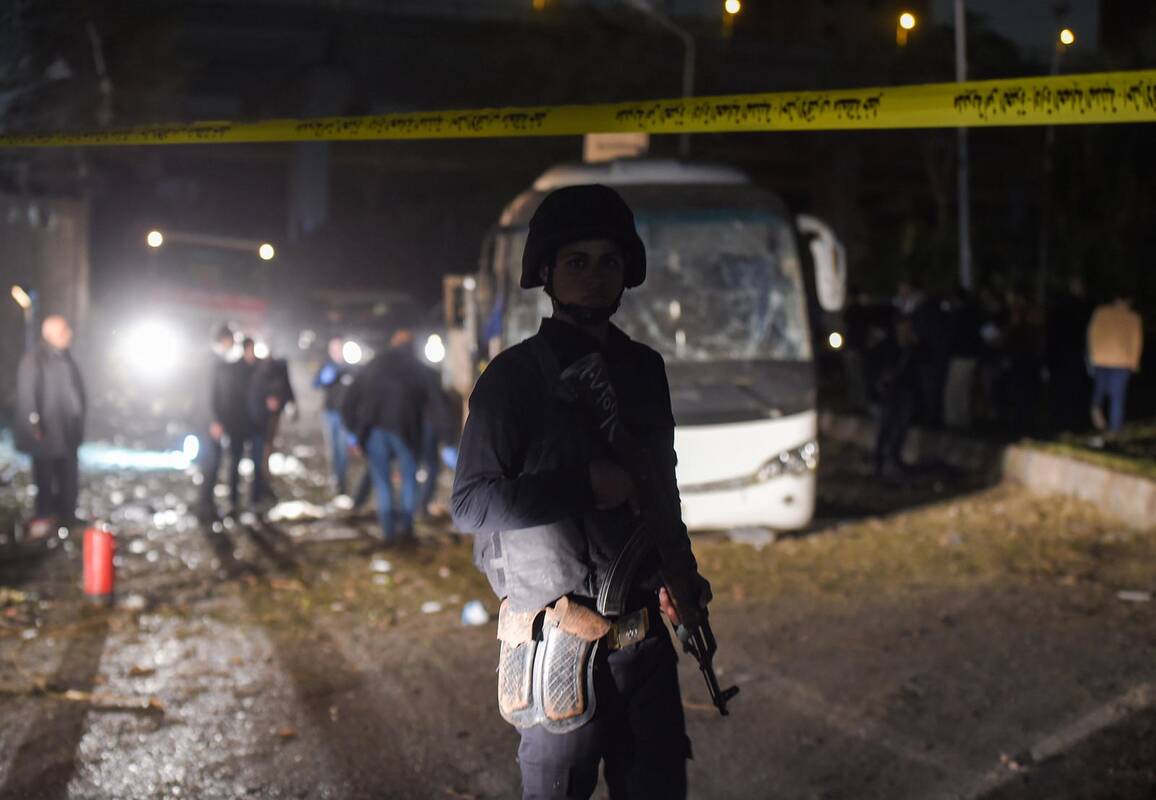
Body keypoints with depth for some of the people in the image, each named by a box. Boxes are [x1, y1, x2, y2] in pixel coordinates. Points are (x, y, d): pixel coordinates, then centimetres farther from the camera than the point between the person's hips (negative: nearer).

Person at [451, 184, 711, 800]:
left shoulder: (644, 368, 11)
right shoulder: (515, 376, -7)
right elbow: (470, 505, -13)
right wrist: (586, 487, -19)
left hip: (645, 631, 5)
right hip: (559, 640, -5)